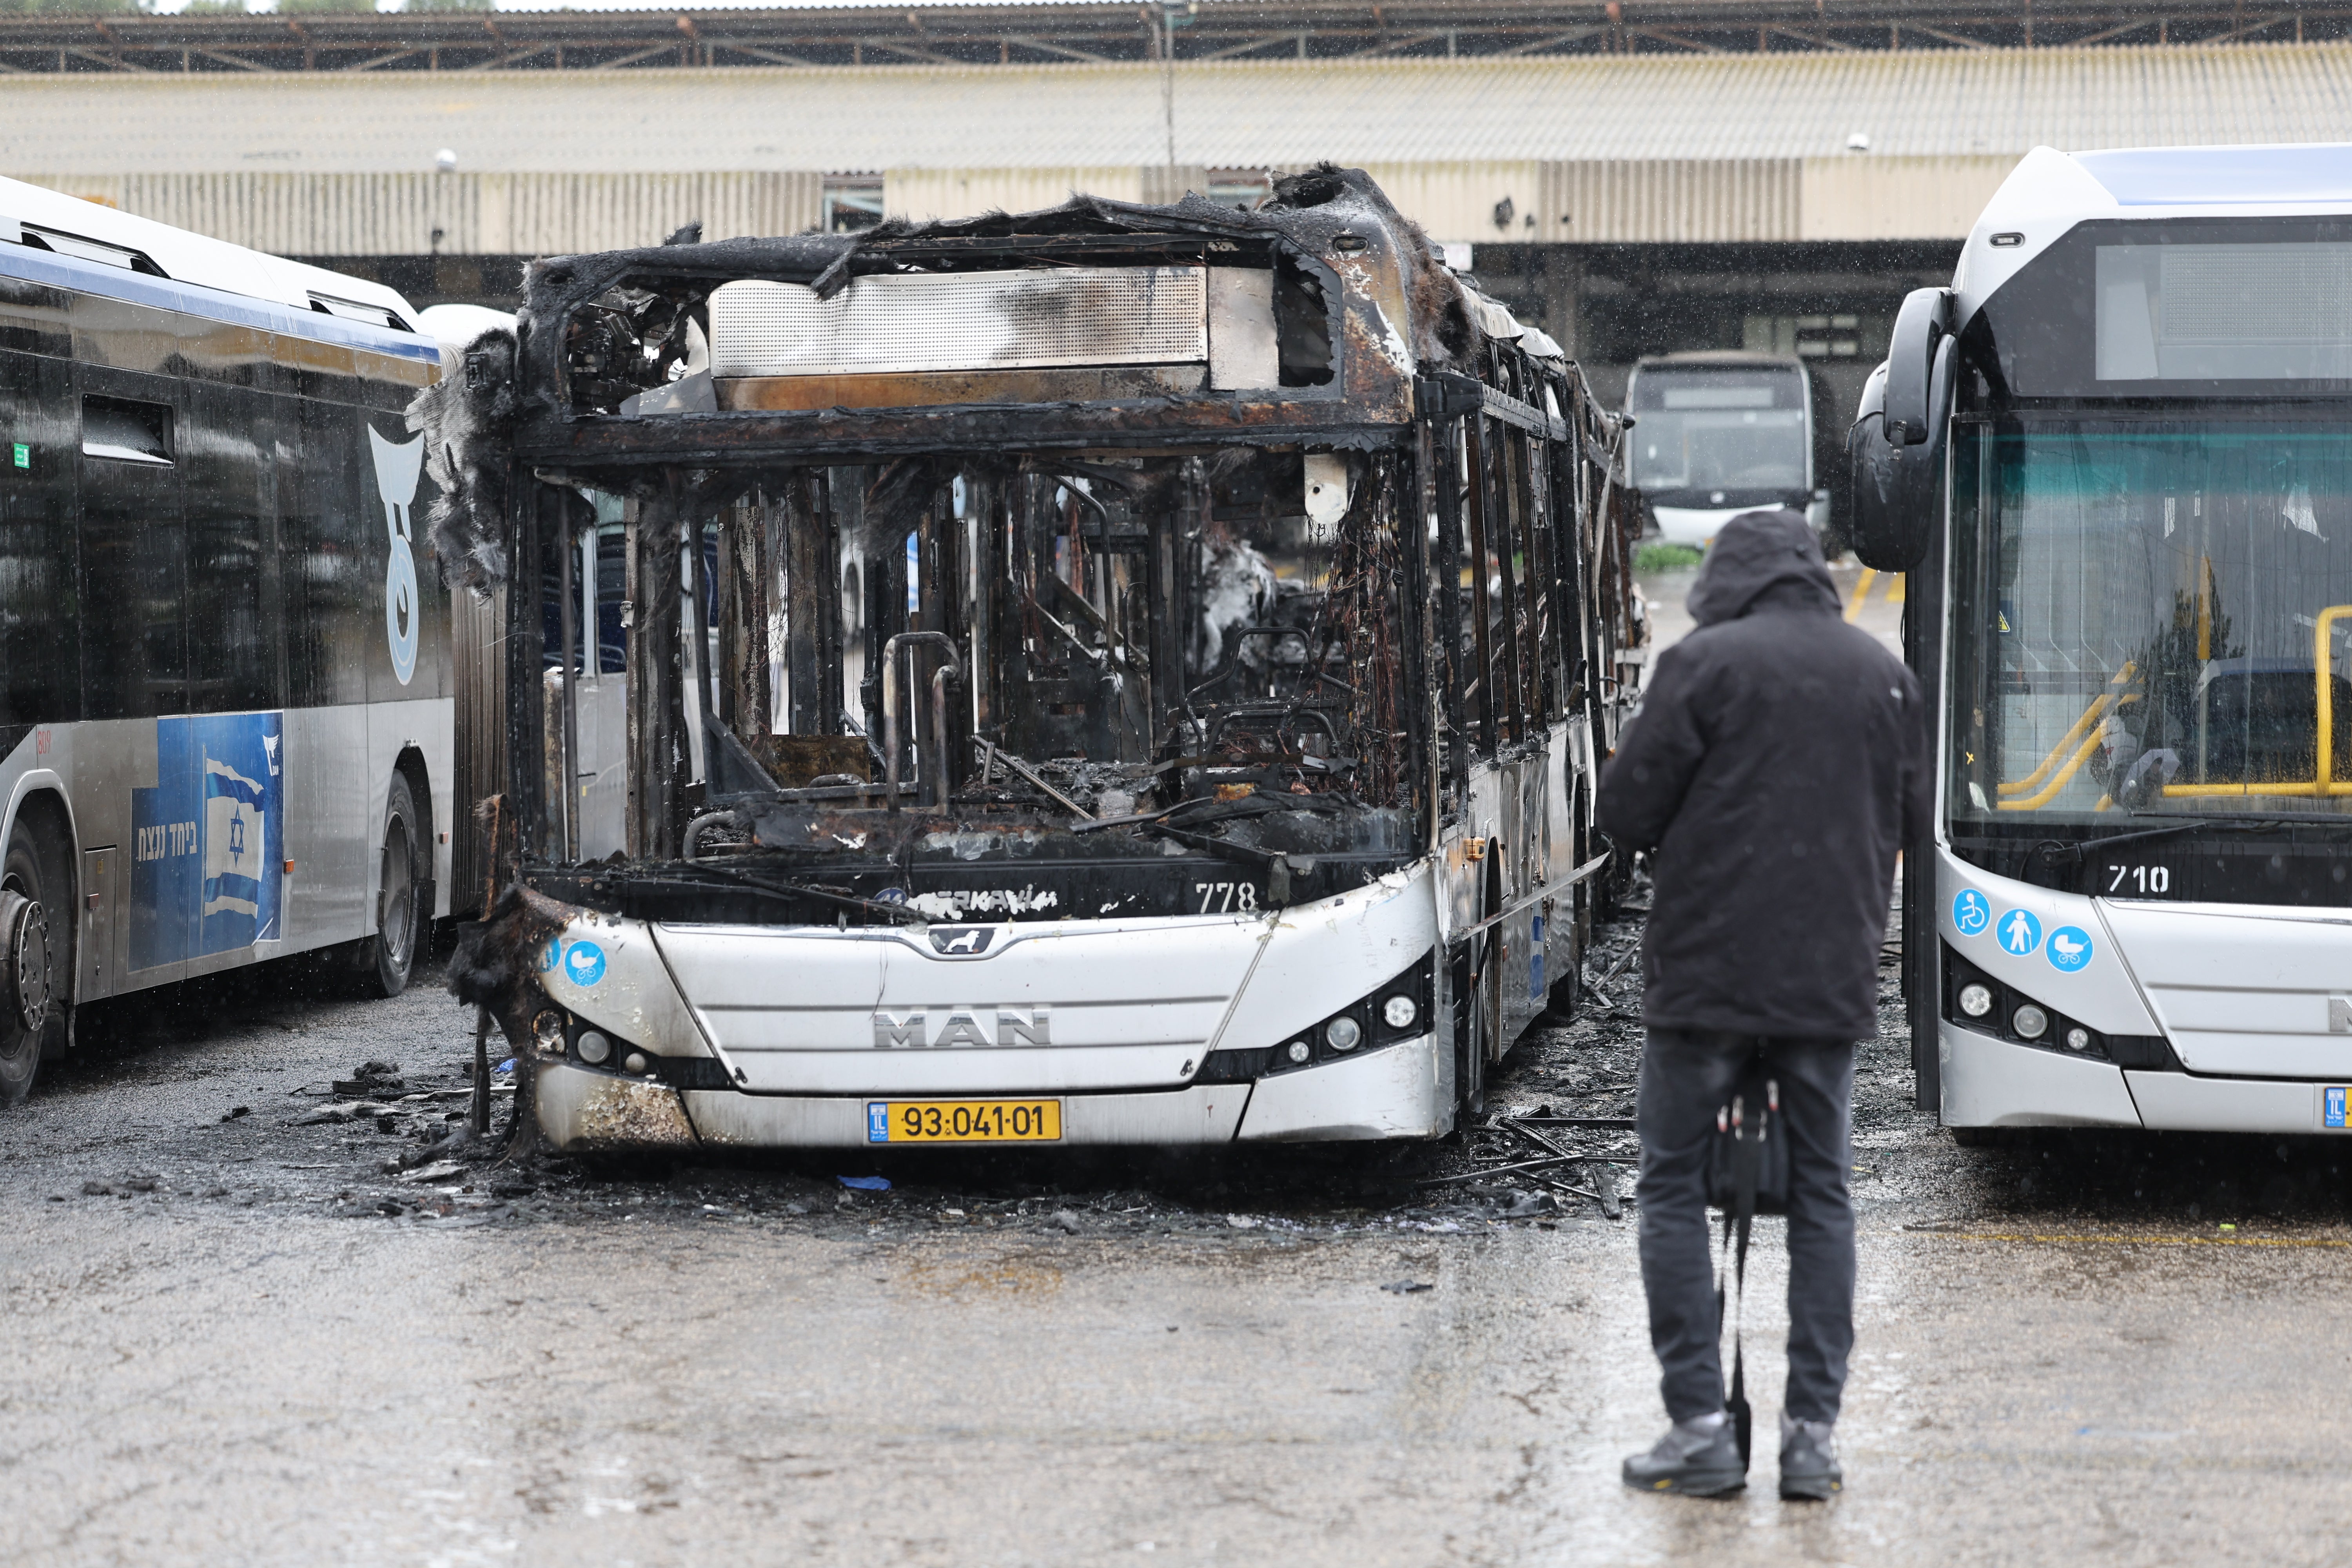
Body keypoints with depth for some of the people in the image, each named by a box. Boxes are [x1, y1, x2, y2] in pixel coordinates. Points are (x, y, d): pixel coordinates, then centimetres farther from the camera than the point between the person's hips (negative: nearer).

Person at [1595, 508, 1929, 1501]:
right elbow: (1910, 821, 15)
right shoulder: (1884, 674, 7)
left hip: (1708, 971, -4)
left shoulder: (1705, 663, -8)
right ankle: (1813, 1434, 8)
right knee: (1821, 1195, 11)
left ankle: (1701, 1427, 1)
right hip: (1833, 978, 4)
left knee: (1674, 1186, 6)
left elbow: (1626, 811, -7)